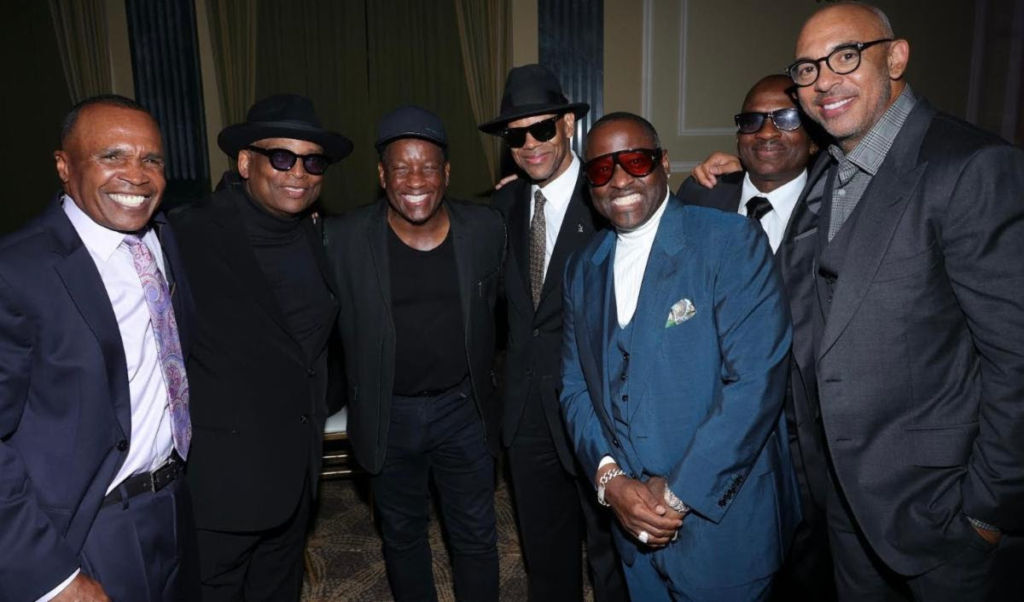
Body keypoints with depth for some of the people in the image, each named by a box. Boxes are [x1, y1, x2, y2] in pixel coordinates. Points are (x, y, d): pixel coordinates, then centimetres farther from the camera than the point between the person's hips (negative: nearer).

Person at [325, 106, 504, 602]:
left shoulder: (486, 228, -8)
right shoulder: (343, 238, -13)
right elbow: (324, 321, 0)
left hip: (463, 409, 1)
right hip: (387, 415, 0)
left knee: (476, 536, 15)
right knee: (402, 536, 20)